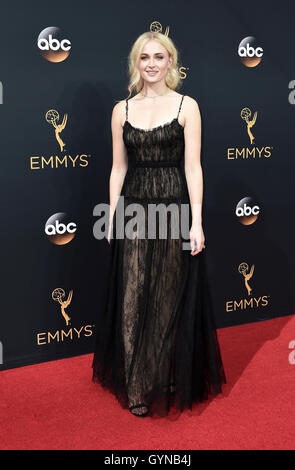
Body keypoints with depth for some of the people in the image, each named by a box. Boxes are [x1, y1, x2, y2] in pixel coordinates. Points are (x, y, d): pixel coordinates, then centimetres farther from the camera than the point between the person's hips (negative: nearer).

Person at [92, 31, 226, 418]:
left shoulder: (187, 106, 0)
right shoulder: (122, 110, 8)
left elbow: (193, 167, -6)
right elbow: (118, 168, 9)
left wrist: (197, 222, -11)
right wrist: (112, 217, 4)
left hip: (174, 207, -2)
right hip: (134, 210, 2)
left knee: (172, 297, 6)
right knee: (133, 298, 5)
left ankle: (173, 381, 24)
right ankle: (139, 386, 18)